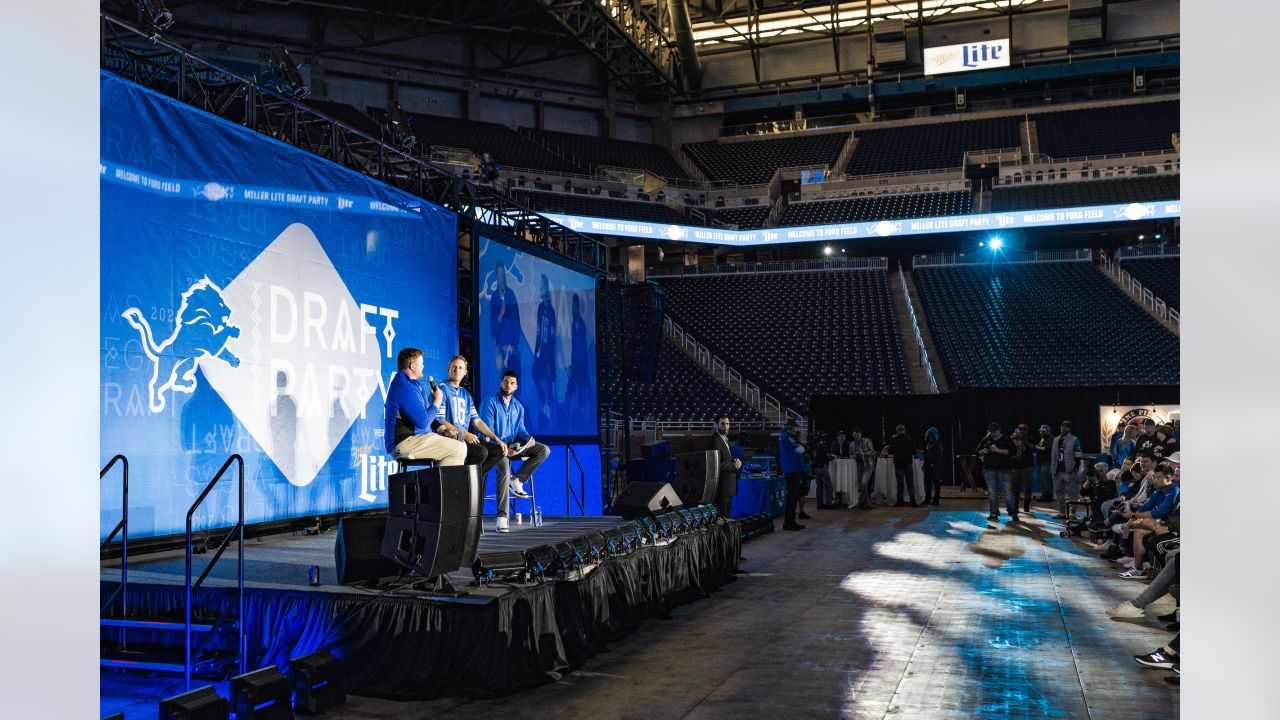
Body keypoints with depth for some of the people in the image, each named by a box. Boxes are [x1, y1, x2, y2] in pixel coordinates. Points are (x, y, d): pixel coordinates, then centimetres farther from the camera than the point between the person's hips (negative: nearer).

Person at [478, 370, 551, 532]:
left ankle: (517, 480, -12)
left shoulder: (518, 406, 18)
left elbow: (520, 428, 14)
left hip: (514, 445, 7)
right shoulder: (490, 402, -3)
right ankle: (502, 516, -38)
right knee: (504, 465, -38)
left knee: (544, 450, -12)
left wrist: (528, 438, -11)